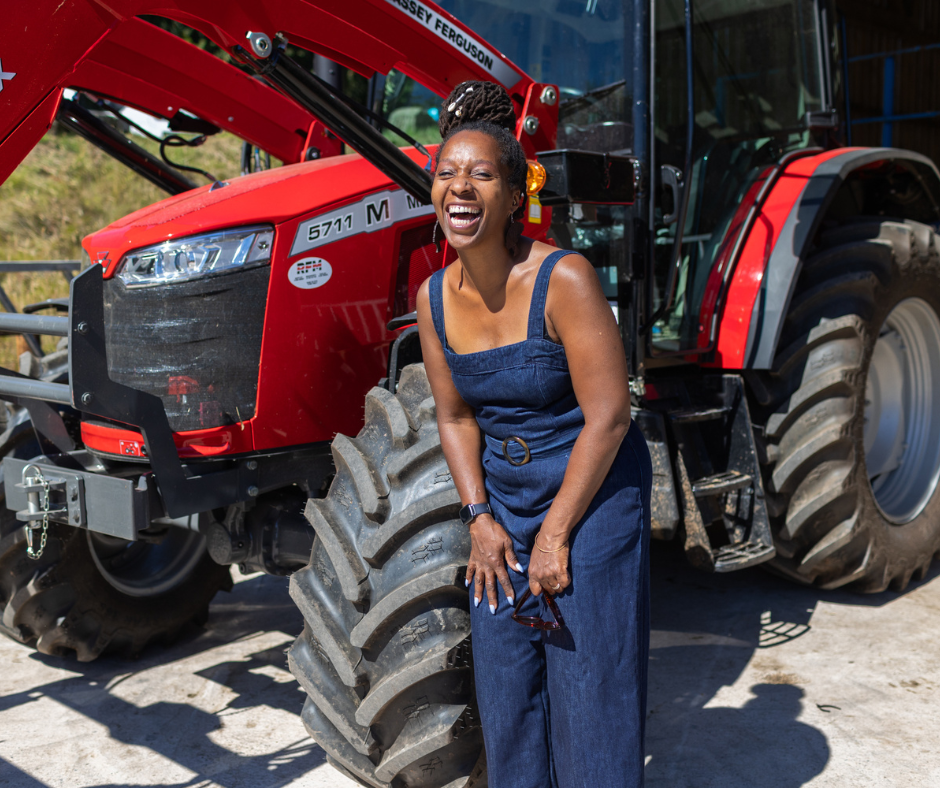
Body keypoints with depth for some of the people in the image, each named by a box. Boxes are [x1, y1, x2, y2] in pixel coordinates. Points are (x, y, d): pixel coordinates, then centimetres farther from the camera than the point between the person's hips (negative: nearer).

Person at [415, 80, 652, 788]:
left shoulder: (564, 279, -20)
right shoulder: (435, 298, -3)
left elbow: (607, 417, -19)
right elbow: (456, 418, 6)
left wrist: (557, 531, -16)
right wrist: (479, 517, -4)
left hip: (592, 498, -5)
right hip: (503, 501, 5)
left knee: (588, 696, 3)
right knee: (505, 690, 14)